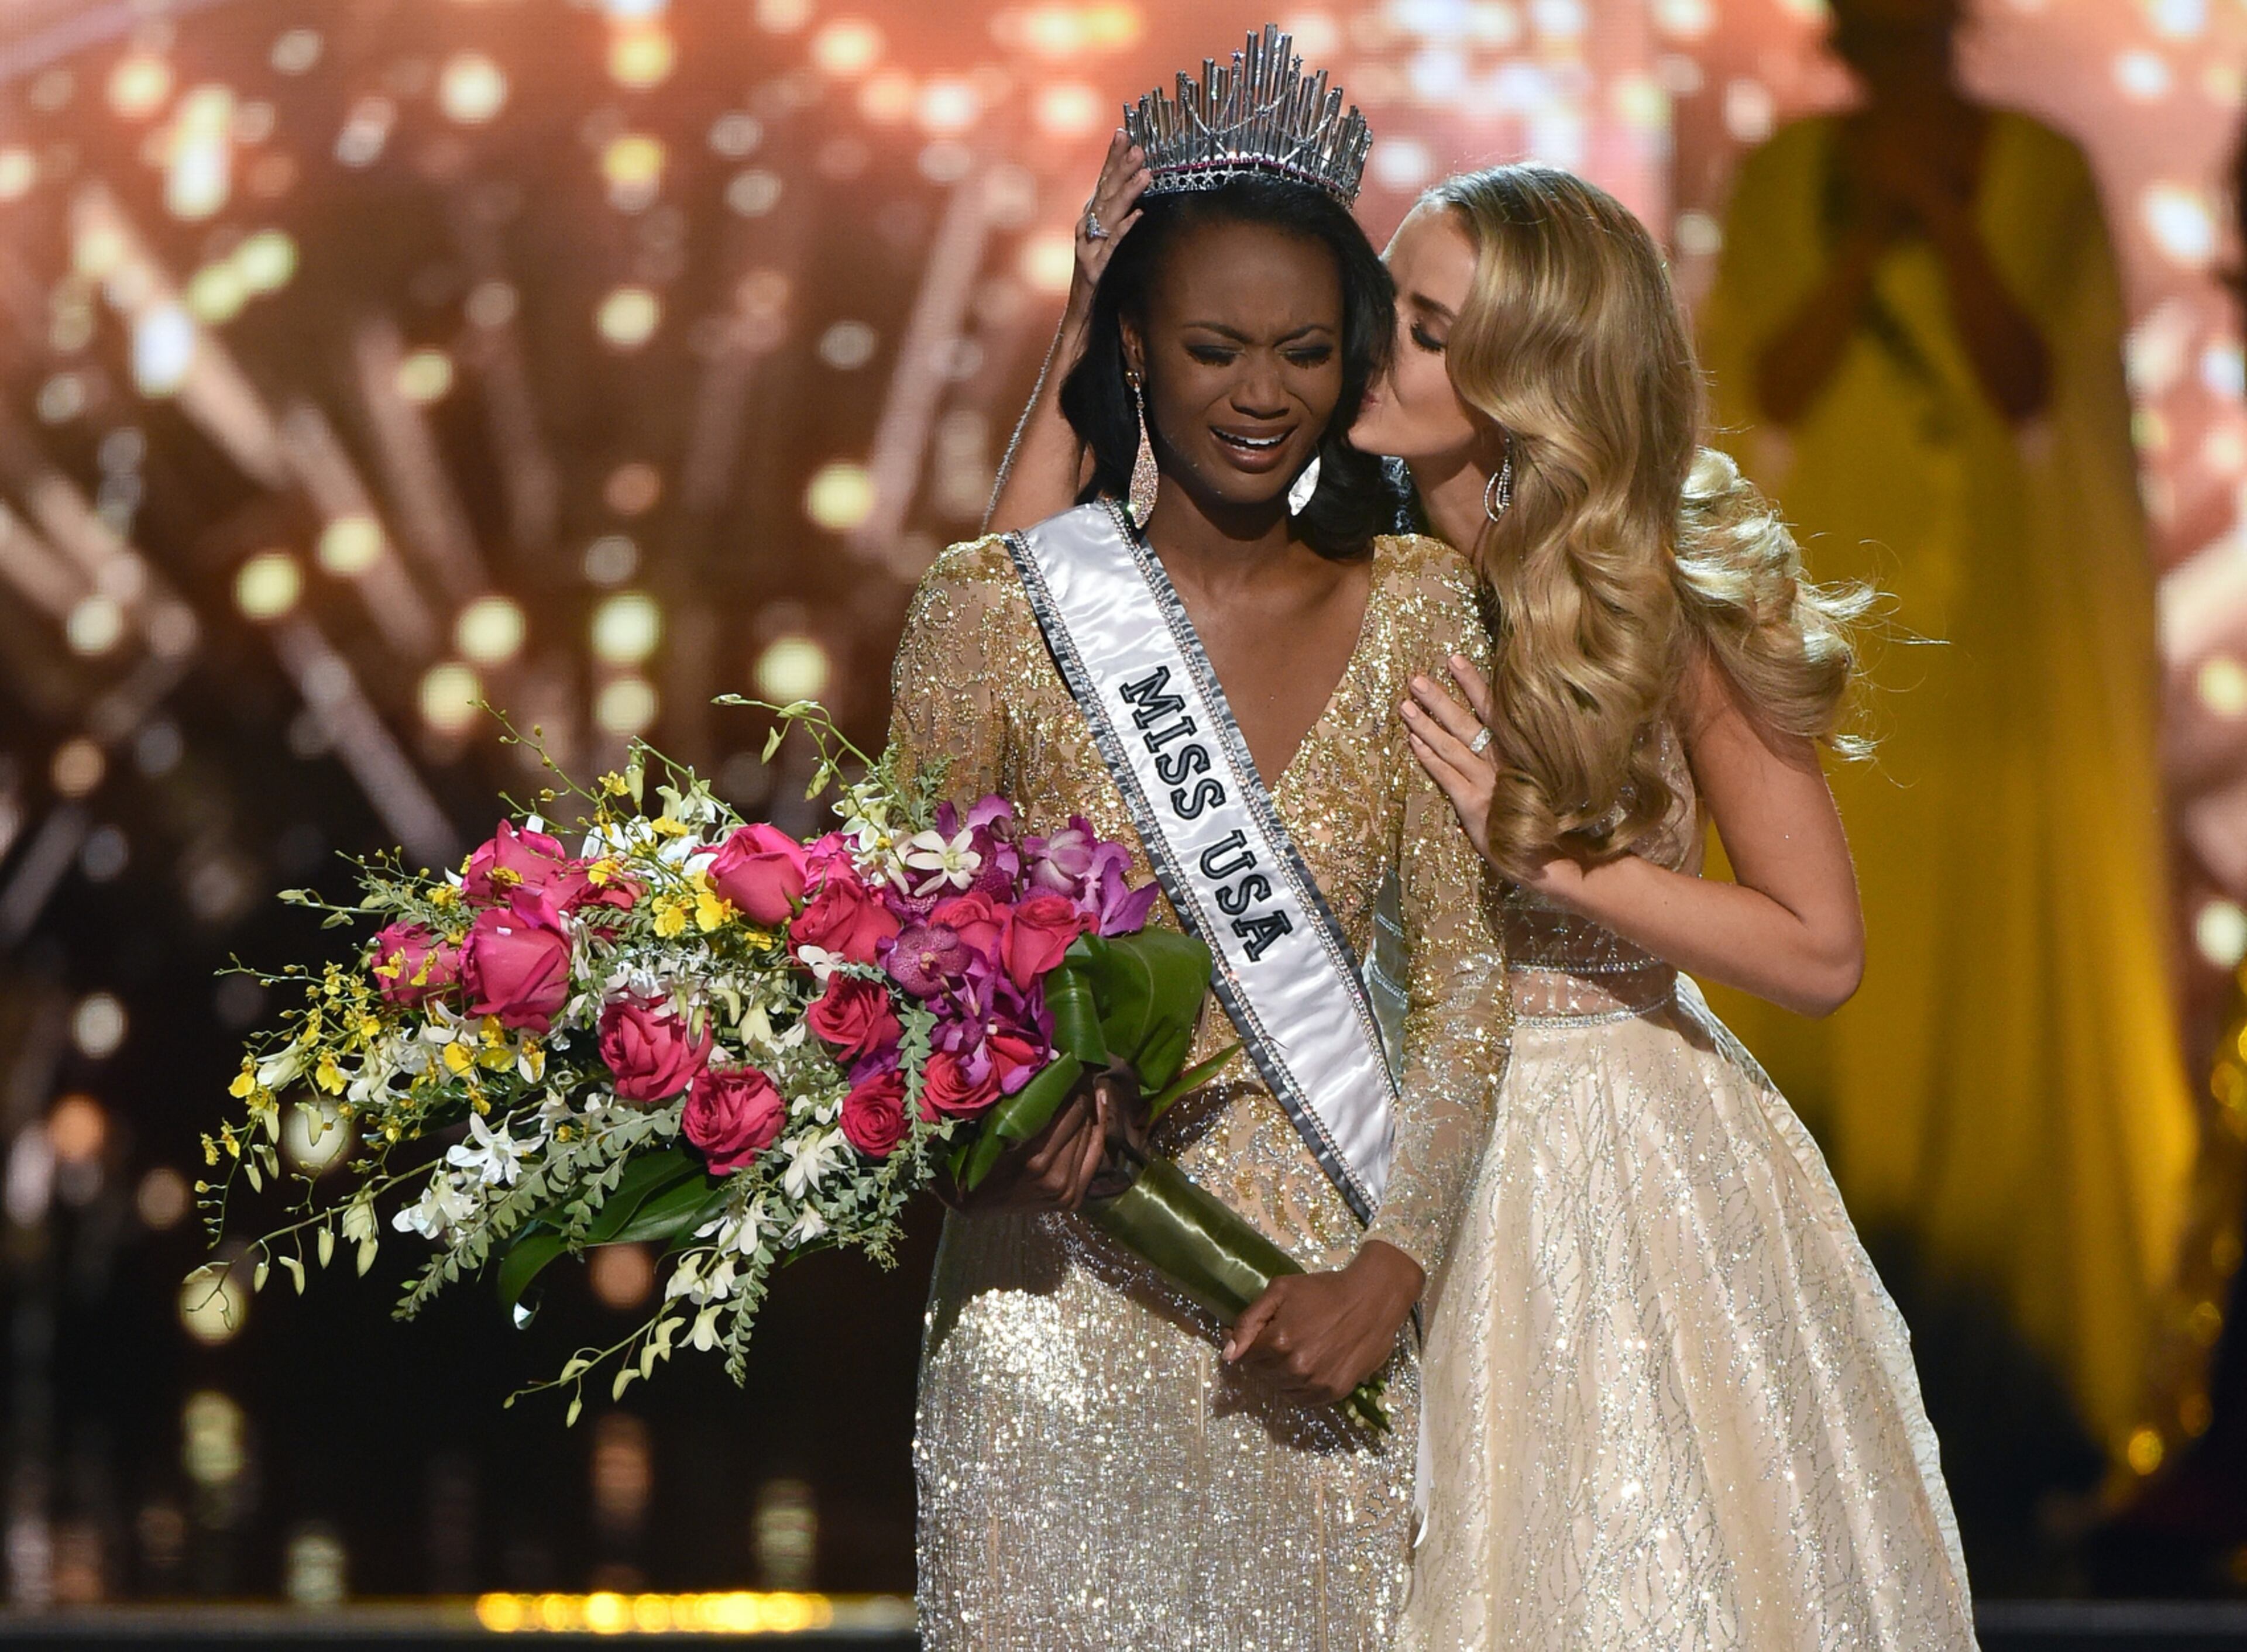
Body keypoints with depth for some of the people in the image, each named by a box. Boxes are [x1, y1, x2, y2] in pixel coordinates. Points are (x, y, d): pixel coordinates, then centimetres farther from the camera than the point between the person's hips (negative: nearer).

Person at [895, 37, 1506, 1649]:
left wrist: (1388, 1269, -10)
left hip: (1323, 1297, 2)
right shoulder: (998, 606, -2)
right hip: (1068, 1274, -1)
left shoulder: (1416, 608, 2)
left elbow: (1468, 968, 1)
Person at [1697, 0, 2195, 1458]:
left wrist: (1946, 214, -16)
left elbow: (2026, 392, -10)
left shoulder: (2042, 174, -1)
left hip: (1996, 637, -1)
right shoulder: (1786, 178, 4)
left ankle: (2024, 1324, 8)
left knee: (2004, 984, 0)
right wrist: (1868, 241, -13)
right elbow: (1766, 392, -3)